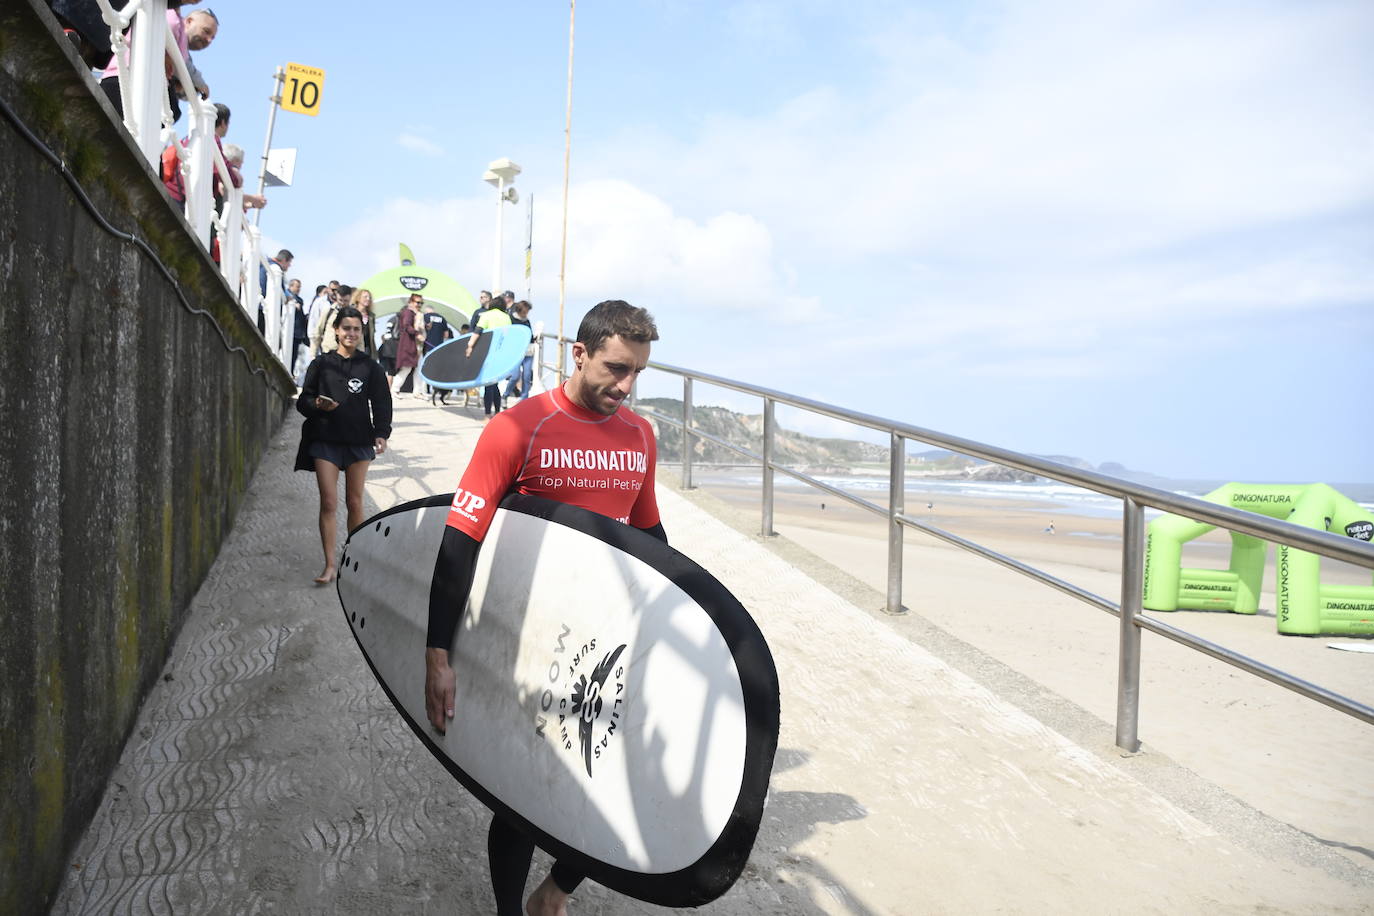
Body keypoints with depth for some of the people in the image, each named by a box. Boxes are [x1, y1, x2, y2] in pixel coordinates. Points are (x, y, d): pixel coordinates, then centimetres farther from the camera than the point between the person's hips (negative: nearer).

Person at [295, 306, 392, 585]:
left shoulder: (370, 367, 6)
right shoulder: (321, 364, 6)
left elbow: (381, 403, 3)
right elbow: (303, 400, 8)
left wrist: (381, 433, -11)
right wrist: (317, 405, -15)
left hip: (358, 441, 0)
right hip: (325, 440, 0)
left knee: (355, 502, 5)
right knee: (329, 502, -5)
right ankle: (330, 564, -1)